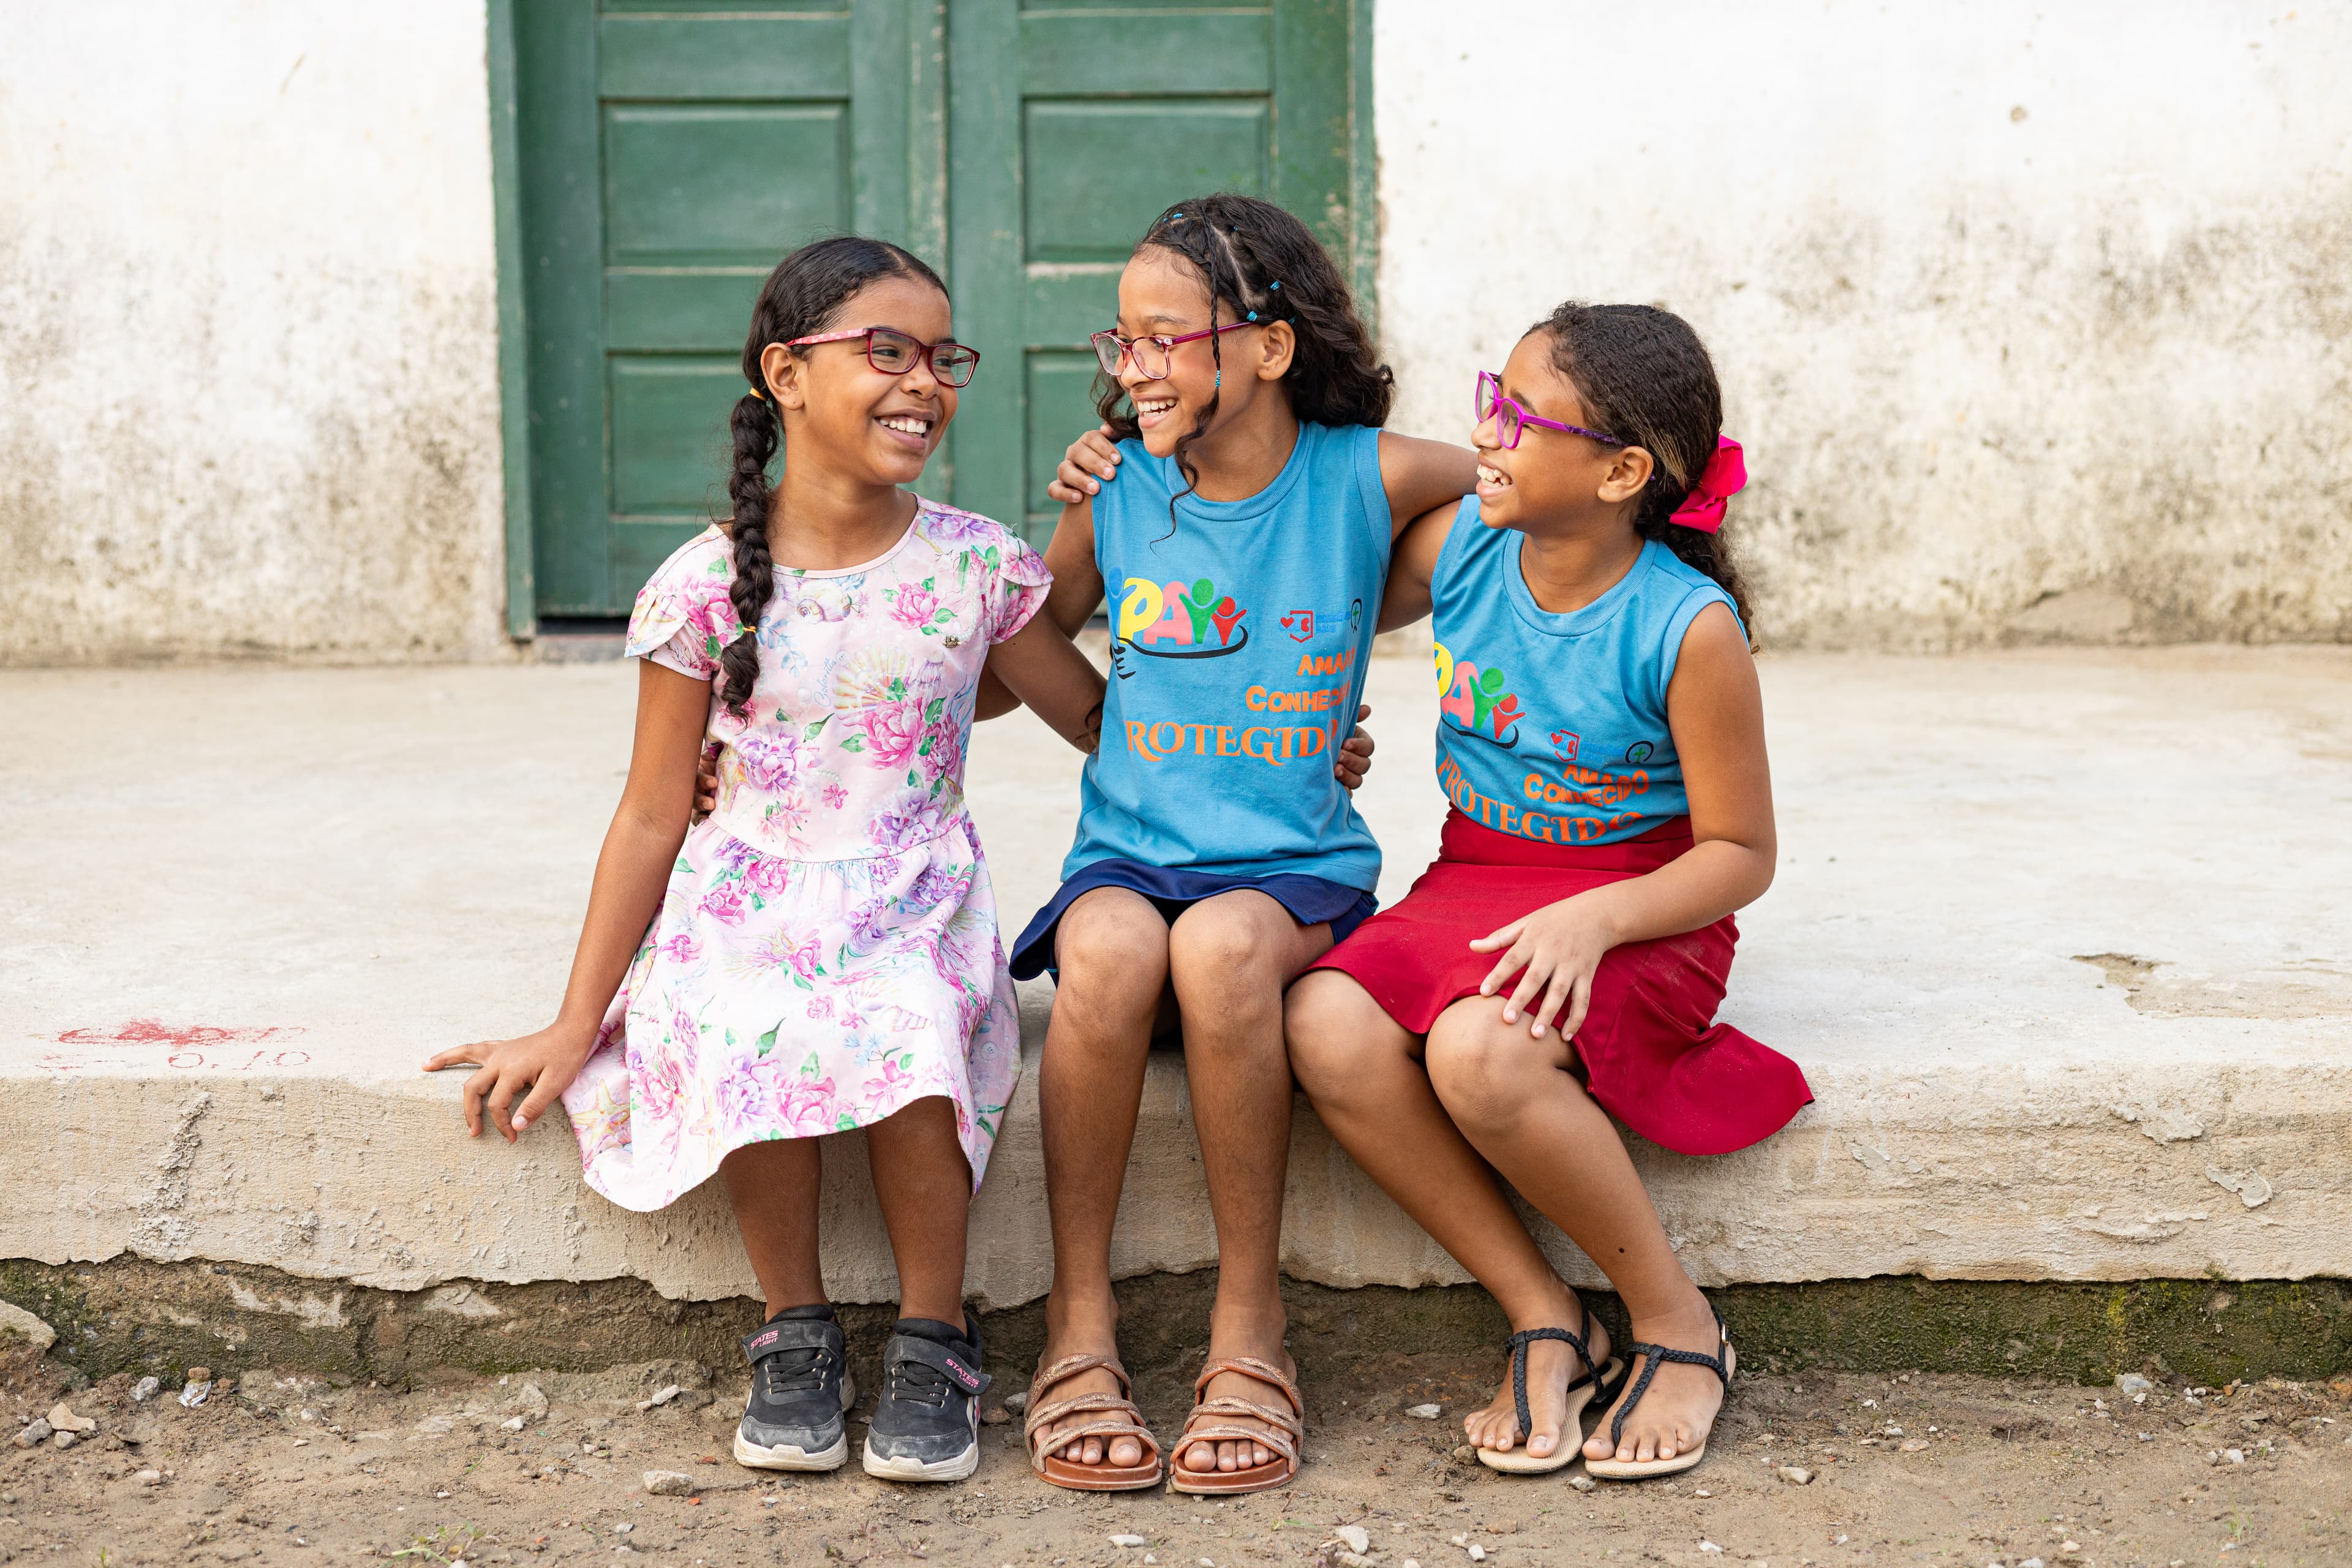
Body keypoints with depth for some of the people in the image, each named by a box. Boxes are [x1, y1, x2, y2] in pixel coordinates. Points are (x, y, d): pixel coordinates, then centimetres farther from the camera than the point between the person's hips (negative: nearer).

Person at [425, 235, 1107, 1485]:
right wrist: (573, 1027, 2)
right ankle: (795, 1334, -9)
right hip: (749, 910, 0)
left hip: (915, 911, 1)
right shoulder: (707, 585, -3)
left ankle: (933, 1338, -12)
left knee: (912, 1036, -33)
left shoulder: (977, 567, 1)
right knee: (750, 1044, -33)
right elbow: (653, 818, 2)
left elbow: (1106, 720, 11)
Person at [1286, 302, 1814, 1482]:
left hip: (1640, 910, -5)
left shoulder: (1688, 630, -17)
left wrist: (1595, 919, -28)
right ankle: (1543, 1319, -10)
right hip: (1474, 886, 5)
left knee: (1480, 1051, -36)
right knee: (1326, 1028, -26)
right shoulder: (1459, 547, -3)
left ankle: (1677, 1325, -10)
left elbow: (1739, 853, -10)